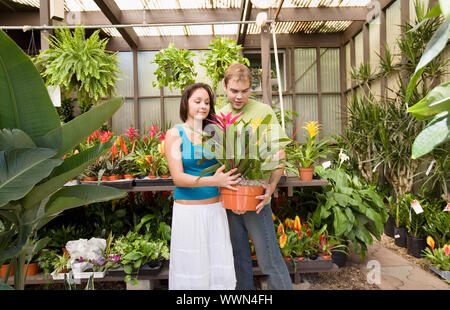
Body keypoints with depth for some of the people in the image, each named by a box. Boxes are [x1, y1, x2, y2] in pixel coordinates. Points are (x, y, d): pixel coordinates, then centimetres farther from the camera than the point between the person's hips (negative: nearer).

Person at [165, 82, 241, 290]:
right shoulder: (175, 134, -5)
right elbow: (178, 178, -13)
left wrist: (234, 196, -5)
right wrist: (213, 181, -26)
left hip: (215, 209, 4)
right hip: (188, 210, -3)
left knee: (219, 268, 8)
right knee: (191, 268, 6)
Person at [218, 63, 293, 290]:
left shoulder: (263, 111, -4)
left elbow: (279, 153, -5)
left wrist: (272, 185, -18)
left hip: (256, 197, -4)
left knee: (269, 258, 2)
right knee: (238, 258, 17)